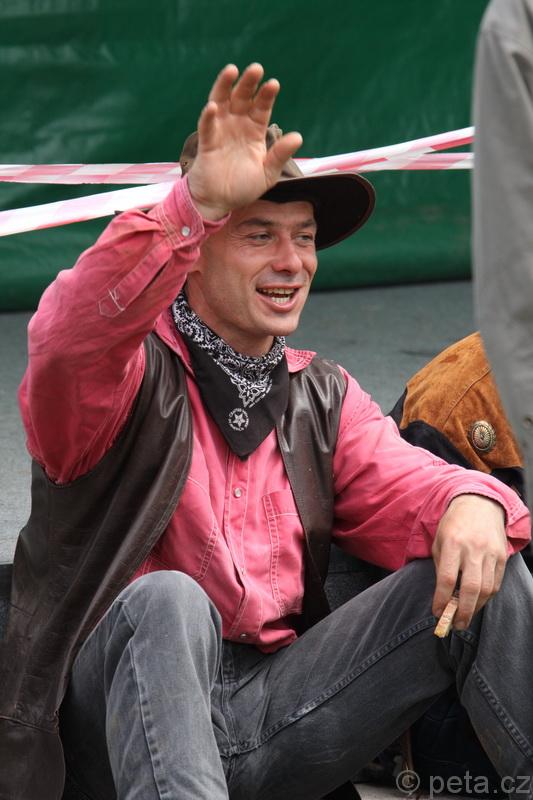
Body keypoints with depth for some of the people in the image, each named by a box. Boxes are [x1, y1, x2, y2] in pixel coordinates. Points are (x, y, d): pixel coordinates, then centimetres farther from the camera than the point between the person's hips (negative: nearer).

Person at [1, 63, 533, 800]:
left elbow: (399, 484, 5)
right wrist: (195, 204, -38)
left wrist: (469, 505, -21)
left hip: (278, 709, 5)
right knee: (168, 600, -38)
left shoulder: (323, 399, 20)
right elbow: (71, 339, -24)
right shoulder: (132, 373, 0)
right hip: (128, 707, -4)